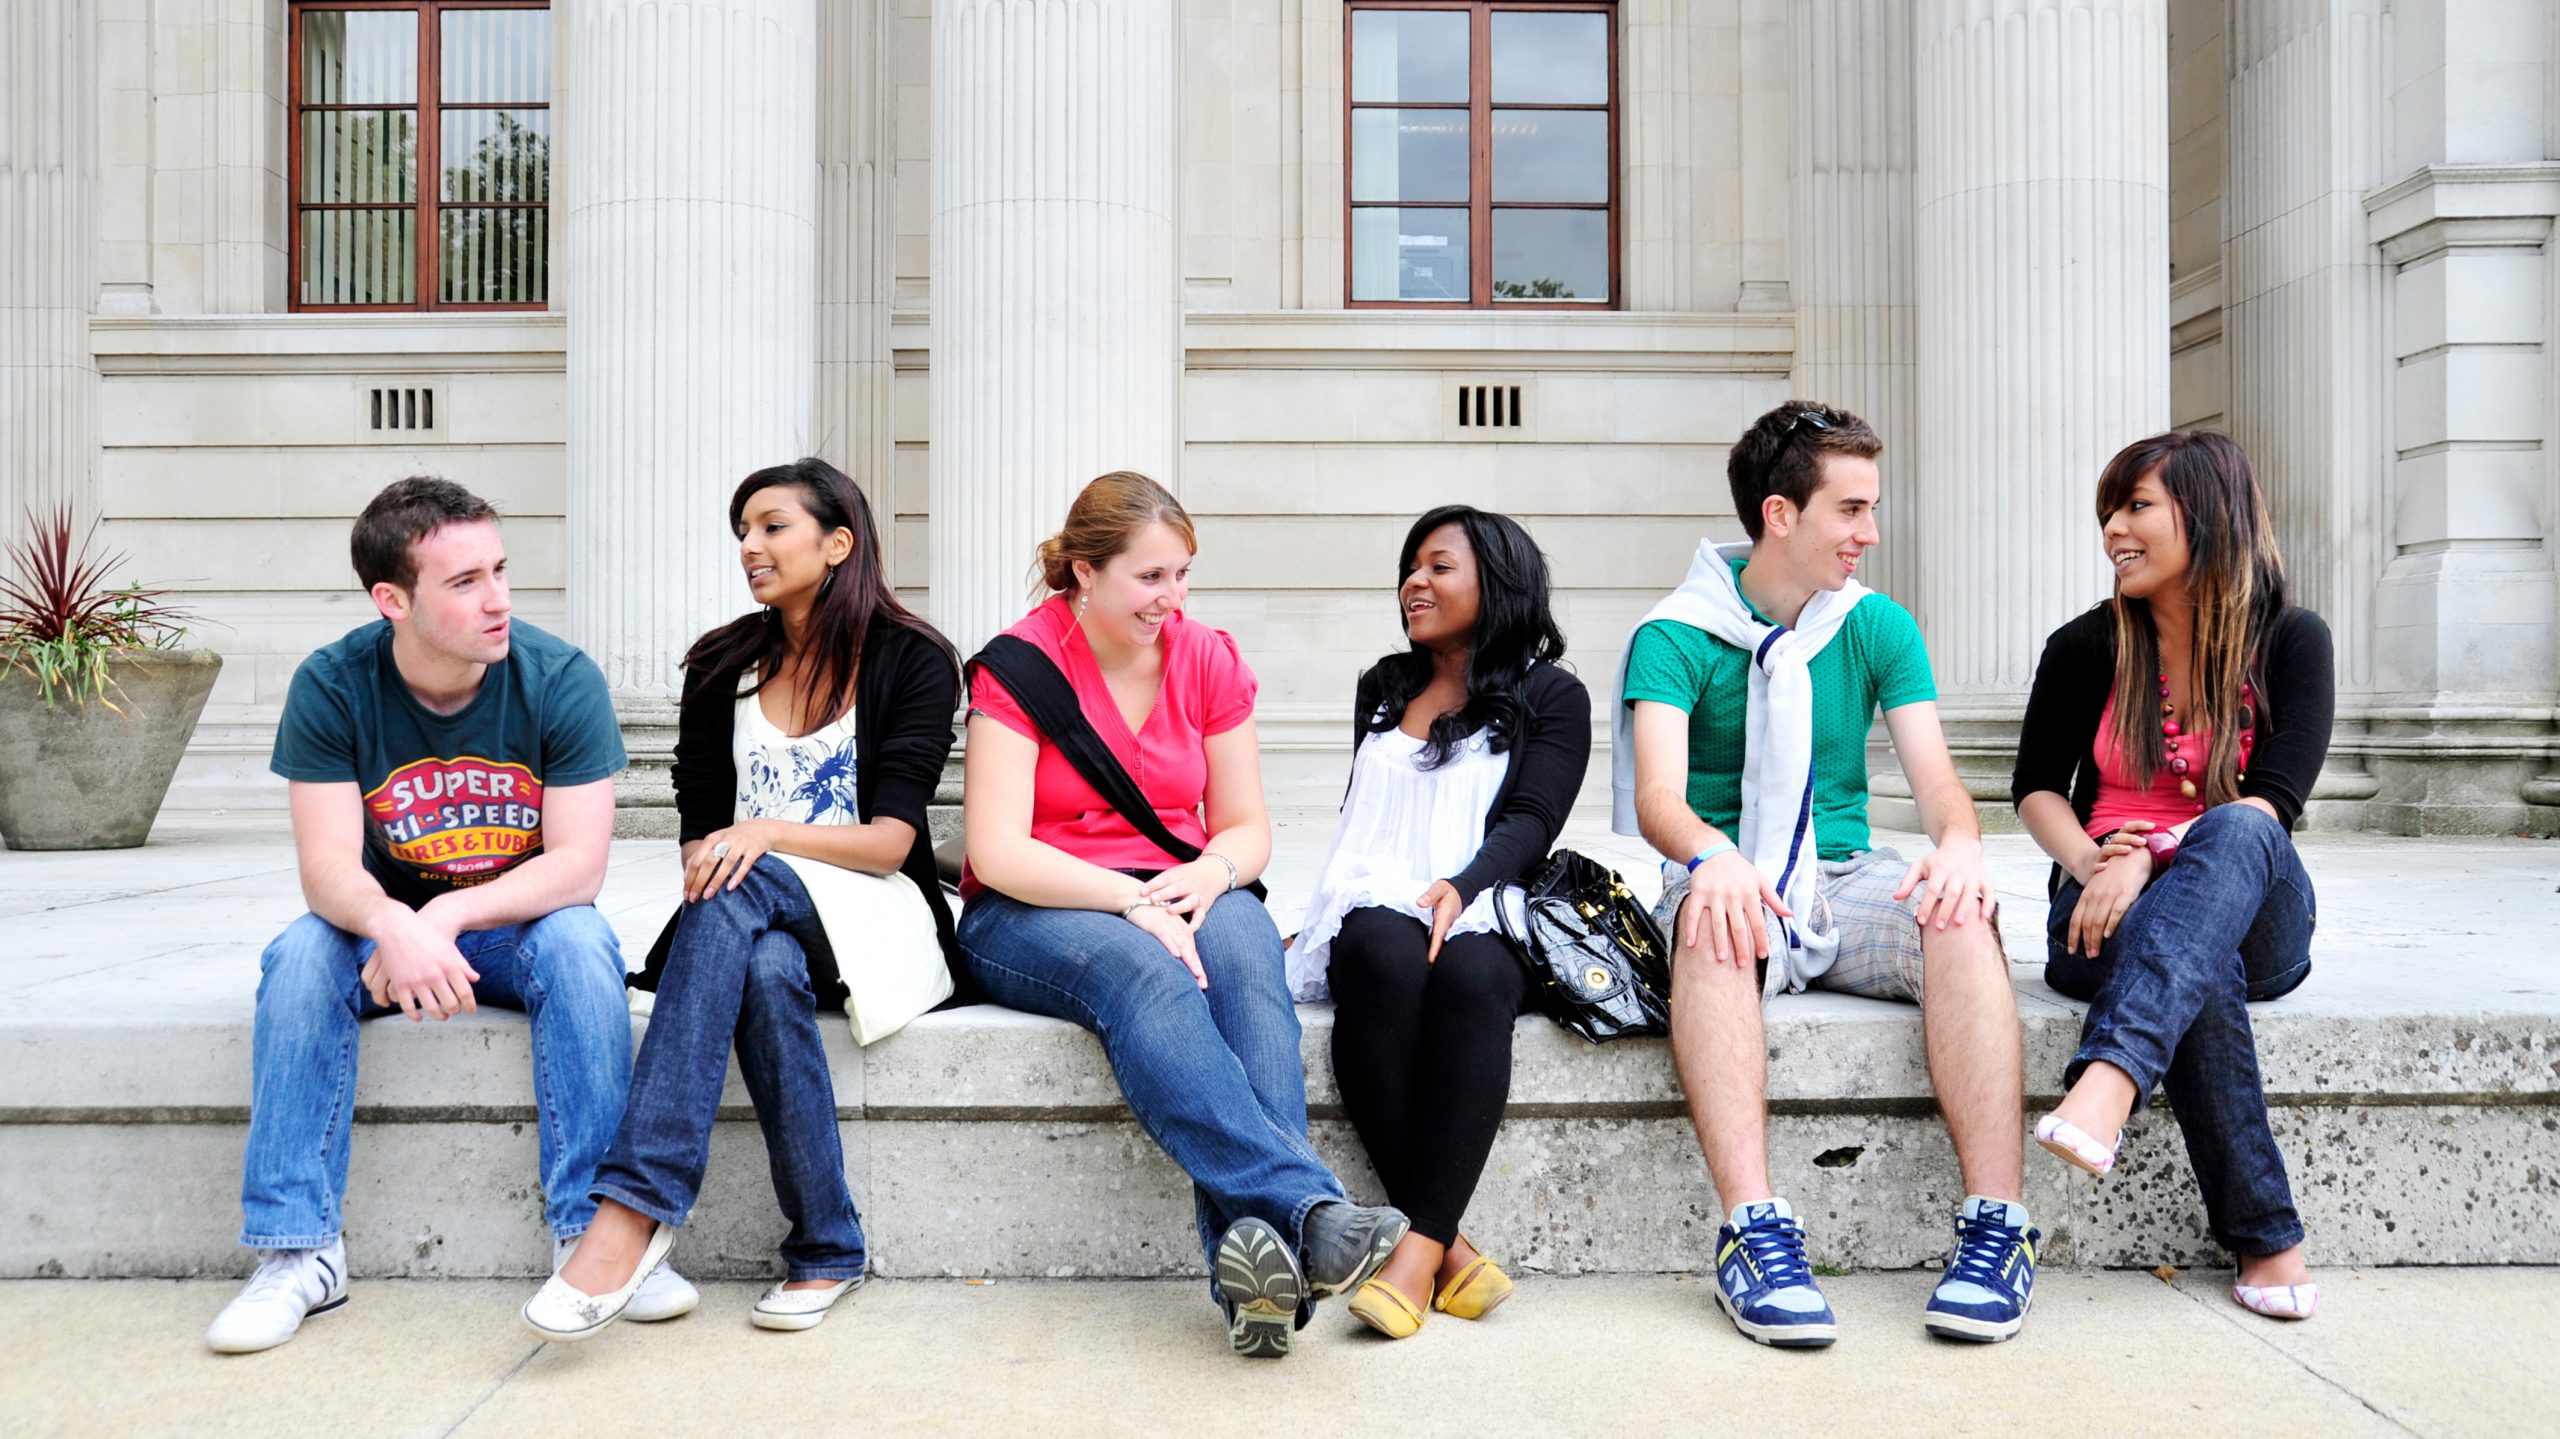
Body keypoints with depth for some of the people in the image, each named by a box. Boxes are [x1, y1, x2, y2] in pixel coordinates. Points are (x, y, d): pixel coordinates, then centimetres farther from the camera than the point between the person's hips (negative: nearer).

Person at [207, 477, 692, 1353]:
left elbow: (578, 864, -20)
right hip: (389, 929, 2)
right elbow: (328, 868, -19)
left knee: (579, 942, -32)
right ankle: (299, 1249, -21)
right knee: (299, 956, -27)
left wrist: (450, 917, -34)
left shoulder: (561, 679, -16)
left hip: (523, 928, -1)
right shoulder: (331, 687, -12)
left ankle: (592, 1231, -28)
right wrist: (395, 927, -42)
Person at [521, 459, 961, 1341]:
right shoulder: (721, 666, 13)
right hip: (754, 926, 3)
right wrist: (710, 866, -16)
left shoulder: (914, 661, 0)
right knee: (765, 971, -36)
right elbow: (696, 829, 8)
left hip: (872, 919, -3)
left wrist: (769, 833, -25)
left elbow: (892, 840, -9)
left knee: (737, 891, -35)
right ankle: (828, 1250, -27)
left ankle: (636, 1204, -38)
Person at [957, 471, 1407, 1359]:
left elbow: (1247, 827, 9)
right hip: (1032, 916, -3)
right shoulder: (1020, 667, -5)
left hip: (1179, 898, 3)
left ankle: (1256, 1247, -49)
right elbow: (997, 853, -13)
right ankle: (1308, 1209, -50)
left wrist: (1210, 872, -16)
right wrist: (1133, 901, -26)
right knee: (1143, 973, -38)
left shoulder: (1209, 660, 7)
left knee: (1246, 949, -33)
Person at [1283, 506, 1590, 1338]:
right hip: (1377, 909, 2)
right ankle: (1447, 1248, -38)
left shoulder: (1552, 698, 14)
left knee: (1472, 976, -39)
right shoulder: (1382, 690, 29)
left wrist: (1462, 886, -21)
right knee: (1385, 956, -36)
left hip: (1482, 922, -2)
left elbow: (1530, 821, -1)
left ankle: (1416, 1252, -42)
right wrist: (1385, 897, 10)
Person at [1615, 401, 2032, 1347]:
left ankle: (1996, 1226, -31)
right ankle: (1753, 1229, -42)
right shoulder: (1677, 636, -2)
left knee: (1963, 914, -29)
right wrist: (1710, 855, -39)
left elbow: (1937, 779, 2)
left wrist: (1960, 842, -23)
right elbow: (1657, 794, -15)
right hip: (1734, 883, -3)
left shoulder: (1879, 628, 10)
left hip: (1847, 880, 3)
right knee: (1712, 921, -38)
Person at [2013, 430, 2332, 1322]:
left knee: (2236, 830, -37)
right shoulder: (2086, 648, 4)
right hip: (2108, 914, 0)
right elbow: (2036, 786, 10)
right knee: (2204, 971, -36)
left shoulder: (2290, 643, 1)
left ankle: (2108, 1081, -54)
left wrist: (2150, 855, -27)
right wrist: (2087, 861, -12)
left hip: (2251, 914, 0)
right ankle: (2266, 1238, -28)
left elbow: (2270, 803, -11)